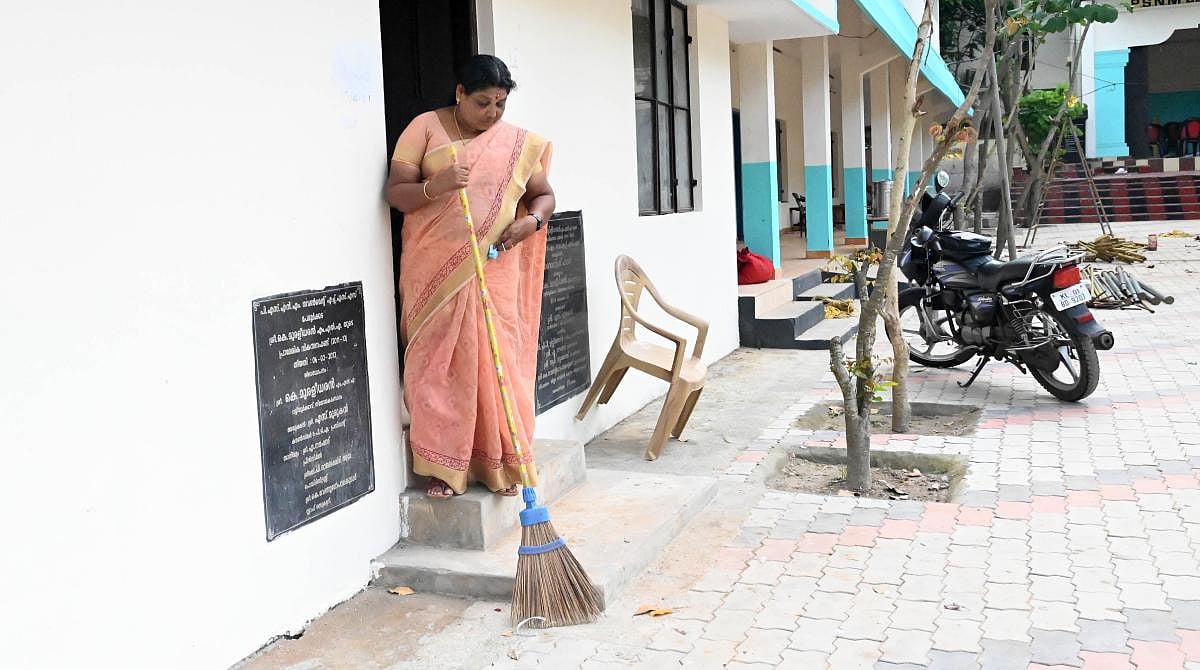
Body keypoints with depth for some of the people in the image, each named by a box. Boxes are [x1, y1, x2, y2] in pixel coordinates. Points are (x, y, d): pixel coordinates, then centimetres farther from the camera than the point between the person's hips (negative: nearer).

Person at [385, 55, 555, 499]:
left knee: (499, 361, 2)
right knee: (440, 362, -2)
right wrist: (435, 186, -24)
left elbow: (544, 195, 16)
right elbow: (395, 193, -4)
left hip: (495, 268, 2)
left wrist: (532, 220, -7)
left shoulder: (518, 143, 9)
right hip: (436, 267, -2)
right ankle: (443, 467, 8)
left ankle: (501, 463, 13)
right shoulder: (426, 128, 0)